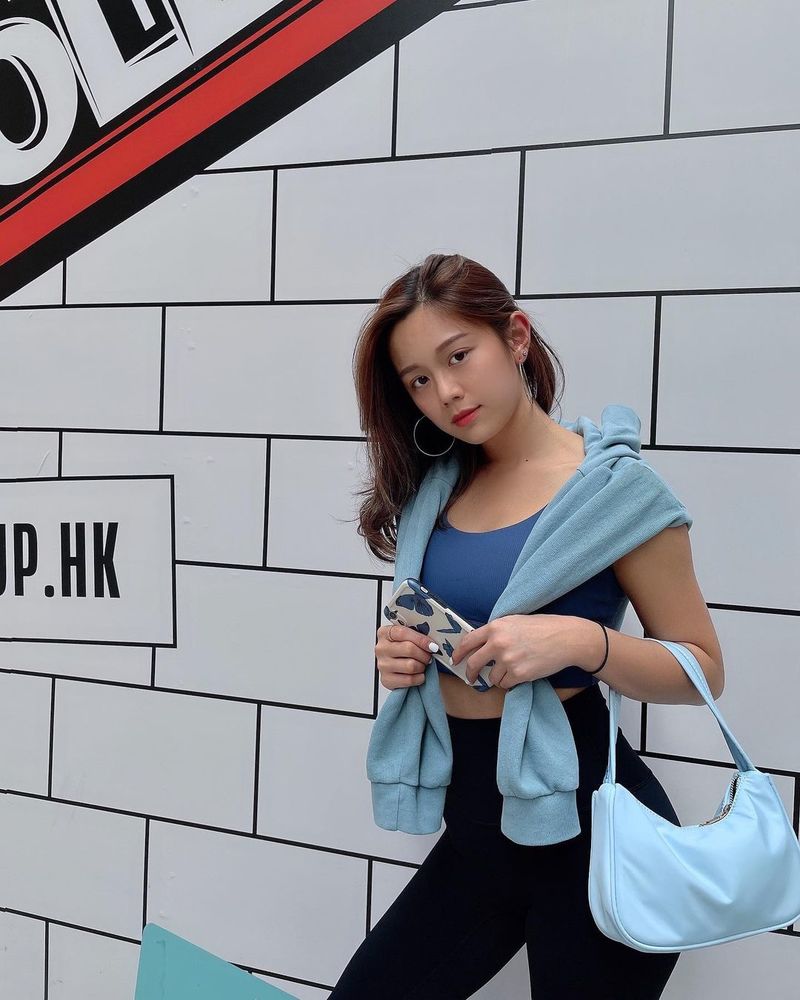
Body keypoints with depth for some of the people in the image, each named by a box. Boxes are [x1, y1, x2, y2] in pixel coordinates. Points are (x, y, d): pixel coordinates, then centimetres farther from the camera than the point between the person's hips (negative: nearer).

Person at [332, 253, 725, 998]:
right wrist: (403, 656, -6)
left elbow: (702, 670, -8)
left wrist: (581, 641, -26)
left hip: (590, 812, -5)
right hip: (479, 818, 6)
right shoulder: (441, 488, 4)